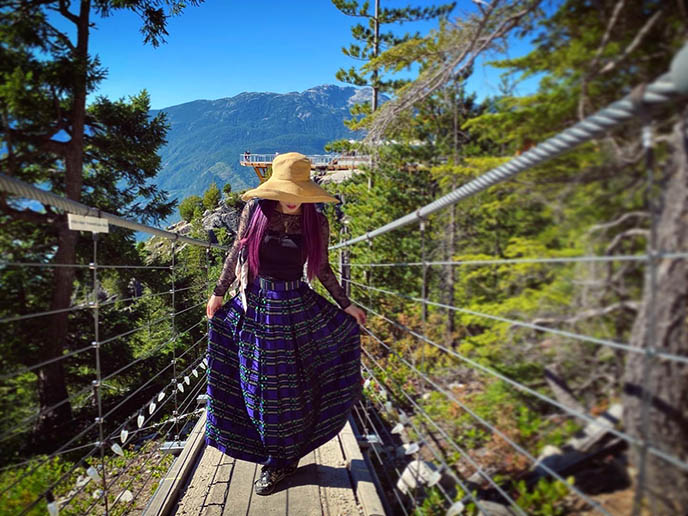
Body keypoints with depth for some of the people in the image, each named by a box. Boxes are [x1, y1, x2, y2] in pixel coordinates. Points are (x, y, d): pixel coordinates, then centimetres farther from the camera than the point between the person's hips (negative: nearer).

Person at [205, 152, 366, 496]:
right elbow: (235, 254, 6)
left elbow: (322, 268, 5)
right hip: (254, 306, 1)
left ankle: (281, 460, 33)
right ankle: (277, 459, 35)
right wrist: (218, 293, 12)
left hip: (297, 308, 0)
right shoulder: (254, 211, -6)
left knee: (294, 388, 8)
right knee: (260, 388, 10)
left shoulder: (316, 223, -6)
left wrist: (347, 305, 5)